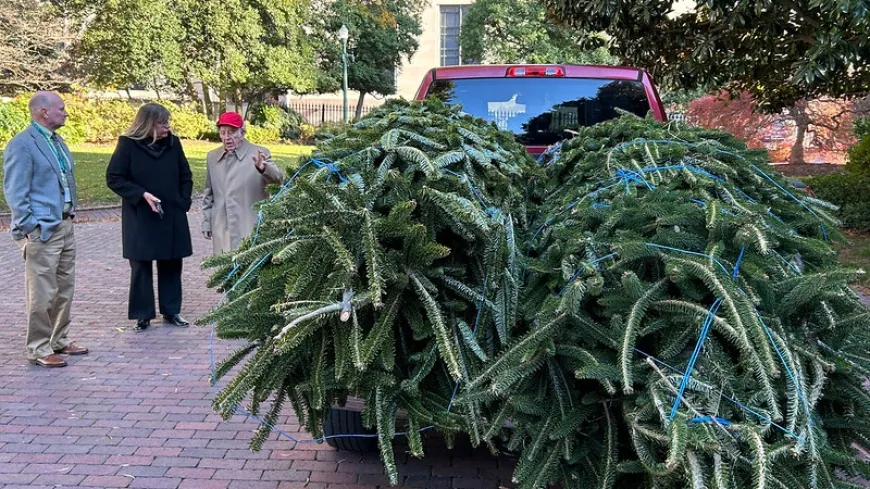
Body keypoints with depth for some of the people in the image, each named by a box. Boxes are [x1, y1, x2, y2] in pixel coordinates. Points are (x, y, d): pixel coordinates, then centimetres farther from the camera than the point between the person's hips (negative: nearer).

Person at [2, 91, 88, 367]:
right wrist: (30, 228, -16)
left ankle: (60, 340, 28)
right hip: (42, 230, -8)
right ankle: (39, 350, 9)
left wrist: (70, 215, 16)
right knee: (42, 294, -2)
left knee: (65, 289, 15)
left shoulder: (58, 141, 13)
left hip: (65, 226, 8)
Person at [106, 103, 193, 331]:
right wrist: (142, 195, -17)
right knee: (141, 266, 4)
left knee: (171, 264, 9)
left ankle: (171, 310, 20)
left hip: (172, 217, 3)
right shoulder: (128, 144, -8)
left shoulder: (173, 143, 2)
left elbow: (186, 176, 11)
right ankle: (143, 314, 13)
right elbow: (114, 178, -7)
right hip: (140, 218, -3)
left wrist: (183, 203, 0)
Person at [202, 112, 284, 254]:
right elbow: (209, 194, 18)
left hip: (250, 231, -4)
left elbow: (278, 178, -21)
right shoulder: (212, 157, 11)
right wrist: (206, 222, 17)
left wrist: (263, 168, -41)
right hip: (222, 231, 5)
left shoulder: (259, 154, -5)